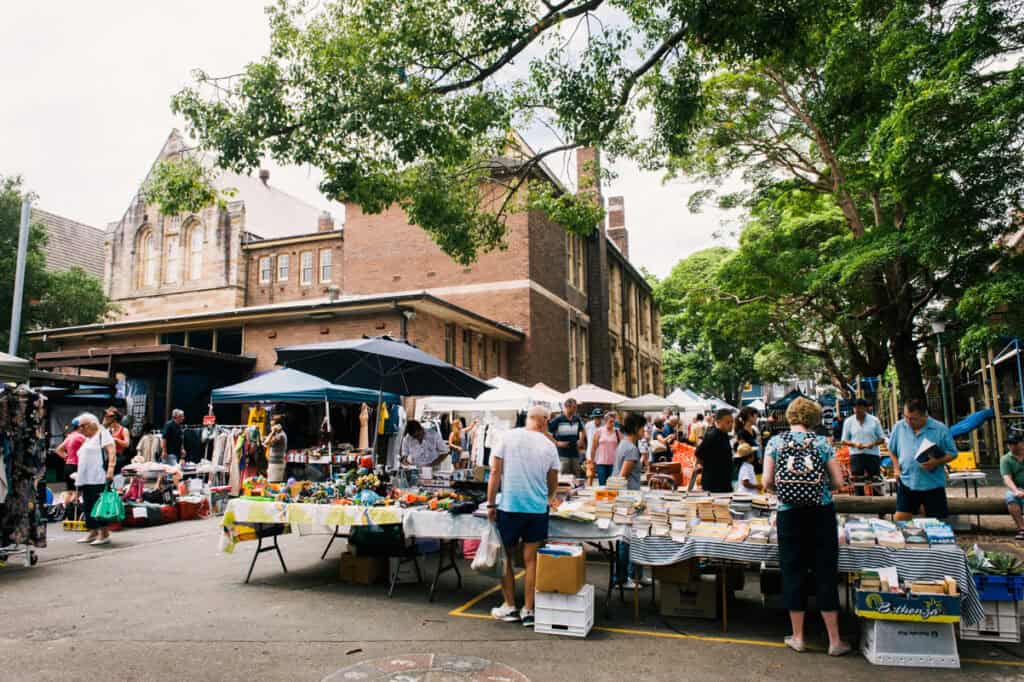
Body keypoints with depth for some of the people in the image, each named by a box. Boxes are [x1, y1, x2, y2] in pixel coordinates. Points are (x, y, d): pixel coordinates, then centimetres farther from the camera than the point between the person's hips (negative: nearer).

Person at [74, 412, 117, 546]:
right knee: (87, 506, 9)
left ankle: (104, 534, -8)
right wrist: (79, 481, 23)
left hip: (99, 479, -9)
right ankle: (93, 532, 16)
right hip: (85, 479, 9)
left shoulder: (102, 434, -2)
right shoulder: (86, 440, 25)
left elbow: (112, 452, -14)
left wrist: (110, 470, -26)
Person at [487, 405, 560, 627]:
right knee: (531, 560, 9)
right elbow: (553, 483, 11)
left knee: (505, 558, 13)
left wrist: (491, 504, 2)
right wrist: (550, 498, 32)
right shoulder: (549, 446, 2)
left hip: (509, 507, -1)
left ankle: (509, 607, 19)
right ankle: (528, 611, 12)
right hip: (537, 508, 1)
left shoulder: (508, 437, -3)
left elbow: (495, 472, -5)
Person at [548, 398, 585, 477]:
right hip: (563, 454, -5)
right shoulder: (558, 420, -9)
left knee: (577, 477, 9)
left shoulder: (577, 419, 8)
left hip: (575, 454, 6)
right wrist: (557, 443, -12)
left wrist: (581, 440, 12)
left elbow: (582, 430, 28)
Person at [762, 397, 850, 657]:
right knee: (826, 574, 9)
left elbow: (767, 482, -7)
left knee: (793, 573, 9)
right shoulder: (821, 443, -3)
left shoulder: (775, 442, -3)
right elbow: (838, 481, -2)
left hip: (789, 513, 0)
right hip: (822, 512, 0)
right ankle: (834, 640, 17)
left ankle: (797, 637, 19)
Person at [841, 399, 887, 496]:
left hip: (873, 454, 0)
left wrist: (873, 443, -15)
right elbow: (843, 441, 5)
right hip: (856, 455, 0)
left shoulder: (874, 420, 3)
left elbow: (882, 439, 6)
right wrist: (854, 444, -14)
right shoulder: (849, 421, 4)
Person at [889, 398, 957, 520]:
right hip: (906, 483, 2)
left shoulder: (940, 429, -7)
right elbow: (892, 450, 15)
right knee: (900, 520, -2)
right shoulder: (899, 427, 1)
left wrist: (937, 462, -18)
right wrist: (896, 468, 2)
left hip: (933, 485, -1)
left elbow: (952, 453, 0)